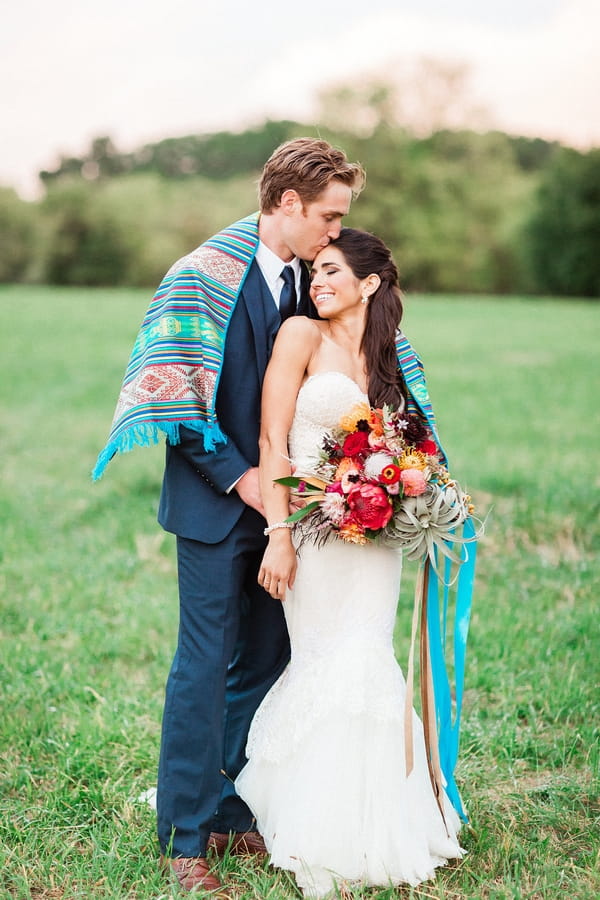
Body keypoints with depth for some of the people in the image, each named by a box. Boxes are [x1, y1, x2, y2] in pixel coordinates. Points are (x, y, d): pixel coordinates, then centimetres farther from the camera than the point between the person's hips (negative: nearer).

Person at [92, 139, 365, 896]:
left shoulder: (308, 282, 7)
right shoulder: (206, 277, -11)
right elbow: (174, 396, -13)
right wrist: (236, 476, -15)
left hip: (278, 499, 6)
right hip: (217, 504, -6)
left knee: (264, 661, 11)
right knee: (205, 666, -1)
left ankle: (233, 814, 26)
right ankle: (185, 838, 12)